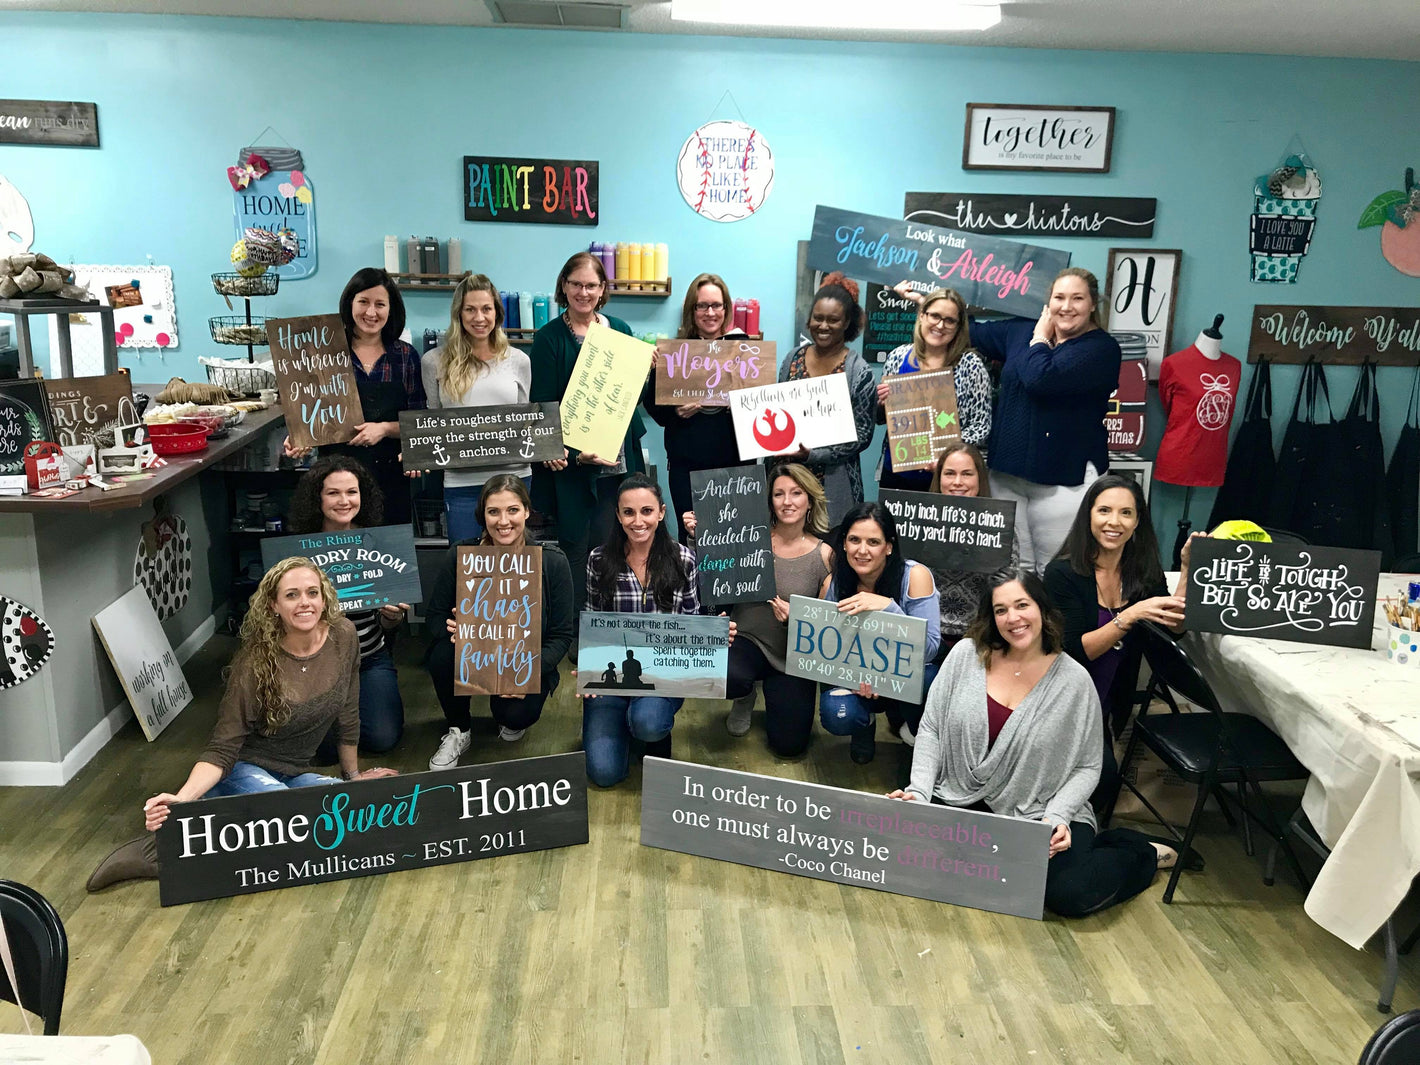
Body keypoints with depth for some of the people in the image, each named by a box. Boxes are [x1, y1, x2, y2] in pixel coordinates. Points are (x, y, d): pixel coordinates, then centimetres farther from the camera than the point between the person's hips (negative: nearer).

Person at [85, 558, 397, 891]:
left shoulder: (343, 637, -9)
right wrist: (182, 800, -35)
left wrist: (353, 775, 16)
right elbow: (222, 750, -17)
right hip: (243, 771, -6)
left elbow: (348, 715, 5)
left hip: (293, 775, 6)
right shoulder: (256, 663, -19)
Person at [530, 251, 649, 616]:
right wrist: (564, 450, -20)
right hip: (571, 460, -4)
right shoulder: (549, 338, -2)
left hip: (616, 459, 4)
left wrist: (647, 370, -3)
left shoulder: (619, 330, 11)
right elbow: (542, 405, -7)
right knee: (575, 543, 0)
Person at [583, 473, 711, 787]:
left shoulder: (683, 559, -4)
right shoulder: (599, 560, -3)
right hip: (611, 671, 1)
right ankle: (625, 720, 22)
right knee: (604, 772, -13)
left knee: (646, 722, -35)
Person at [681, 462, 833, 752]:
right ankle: (746, 694, 6)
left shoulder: (823, 553, -7)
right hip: (745, 639, 0)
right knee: (721, 678, -35)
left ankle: (772, 689, 32)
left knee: (789, 746, -2)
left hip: (792, 657, 1)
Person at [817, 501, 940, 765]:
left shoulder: (915, 575, -20)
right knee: (836, 716, -30)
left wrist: (888, 606, -39)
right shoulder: (832, 584, -10)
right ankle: (866, 721, 10)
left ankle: (907, 722, 0)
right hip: (856, 680, 2)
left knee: (920, 671, -37)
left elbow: (930, 649, -26)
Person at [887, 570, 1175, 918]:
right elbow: (931, 729, 2)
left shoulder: (1074, 680, -7)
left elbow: (1086, 768, -2)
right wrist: (918, 791, -10)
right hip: (962, 800, 3)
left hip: (1039, 813, -2)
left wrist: (1058, 817, -18)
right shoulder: (966, 655, -3)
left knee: (1071, 894, -25)